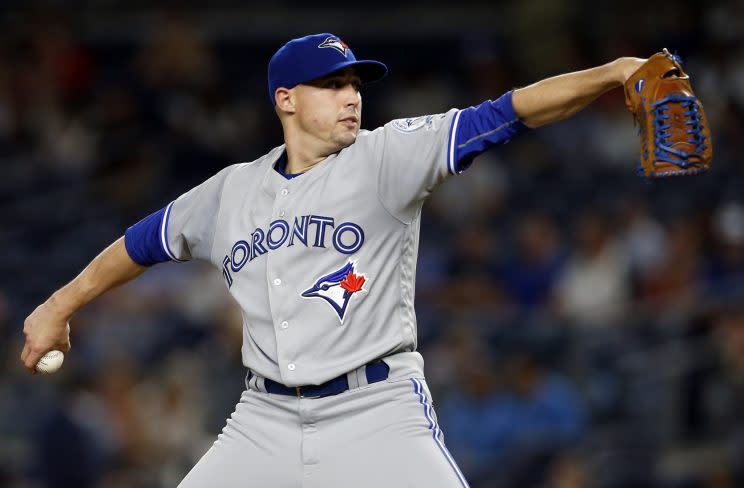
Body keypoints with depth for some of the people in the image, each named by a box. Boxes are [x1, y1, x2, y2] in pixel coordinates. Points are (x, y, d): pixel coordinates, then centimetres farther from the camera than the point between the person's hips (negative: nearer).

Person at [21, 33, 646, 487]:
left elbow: (506, 114, -15)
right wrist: (60, 306, 32)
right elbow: (146, 242, 24)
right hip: (266, 420, 4)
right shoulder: (232, 192, 8)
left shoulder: (385, 158, -4)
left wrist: (612, 74, -26)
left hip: (377, 411, -4)